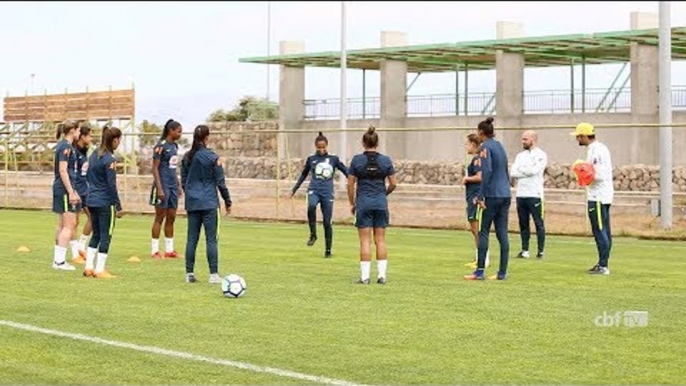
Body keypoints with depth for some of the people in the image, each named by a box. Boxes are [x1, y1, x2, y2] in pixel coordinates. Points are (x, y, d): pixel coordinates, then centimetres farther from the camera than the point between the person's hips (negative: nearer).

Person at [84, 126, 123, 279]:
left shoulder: (94, 155, 8)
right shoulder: (109, 160, -16)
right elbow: (111, 185, -16)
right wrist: (119, 207, -11)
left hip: (92, 201, 8)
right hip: (105, 203, -8)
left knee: (96, 234, 16)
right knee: (106, 236, 1)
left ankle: (89, 267, 16)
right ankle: (100, 270, 3)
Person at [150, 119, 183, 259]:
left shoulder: (174, 146, 12)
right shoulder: (161, 146, -12)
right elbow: (155, 168, -13)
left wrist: (178, 186, 18)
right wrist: (159, 188, -18)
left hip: (173, 187, 8)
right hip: (163, 185, -8)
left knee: (171, 218, 10)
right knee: (160, 218, -2)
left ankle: (169, 250, 17)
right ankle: (155, 251, 4)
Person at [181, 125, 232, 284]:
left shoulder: (187, 157, 6)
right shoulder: (212, 157, -9)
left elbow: (183, 181, 14)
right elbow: (220, 182, -5)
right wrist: (227, 201, 4)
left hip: (192, 203, 5)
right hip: (209, 203, -5)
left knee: (192, 238, 8)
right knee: (211, 239, -3)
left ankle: (189, 273, 8)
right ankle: (213, 274, -5)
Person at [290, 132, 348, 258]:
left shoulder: (333, 159, 7)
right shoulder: (311, 159, 10)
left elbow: (347, 172, 10)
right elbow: (303, 175, 22)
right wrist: (294, 189, 26)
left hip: (327, 193, 0)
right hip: (314, 190, 0)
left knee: (327, 222, -1)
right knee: (311, 206, -35)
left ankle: (328, 250, 13)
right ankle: (313, 234, -18)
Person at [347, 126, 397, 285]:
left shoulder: (357, 160, -4)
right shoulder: (386, 160, 0)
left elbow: (350, 184, -2)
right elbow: (393, 184, 3)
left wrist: (352, 203, 9)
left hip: (363, 203, -2)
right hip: (381, 203, 2)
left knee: (365, 240, 0)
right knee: (380, 240, 7)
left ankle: (365, 276, -2)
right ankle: (382, 275, 6)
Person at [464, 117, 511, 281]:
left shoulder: (486, 147, -8)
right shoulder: (500, 146, 17)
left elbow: (487, 171, -19)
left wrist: (481, 196, -19)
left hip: (492, 195, -8)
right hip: (505, 195, 8)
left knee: (483, 232, -3)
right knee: (502, 233, 6)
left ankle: (479, 271, -4)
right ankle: (502, 272, 6)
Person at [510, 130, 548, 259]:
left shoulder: (541, 155, -2)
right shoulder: (521, 155, 16)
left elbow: (533, 170, -17)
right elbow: (512, 173, 4)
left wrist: (520, 169, -2)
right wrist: (527, 171, -10)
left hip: (534, 195, -6)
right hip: (521, 194, 6)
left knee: (539, 223, -2)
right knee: (523, 224, 8)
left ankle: (541, 251, 0)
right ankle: (525, 251, 14)